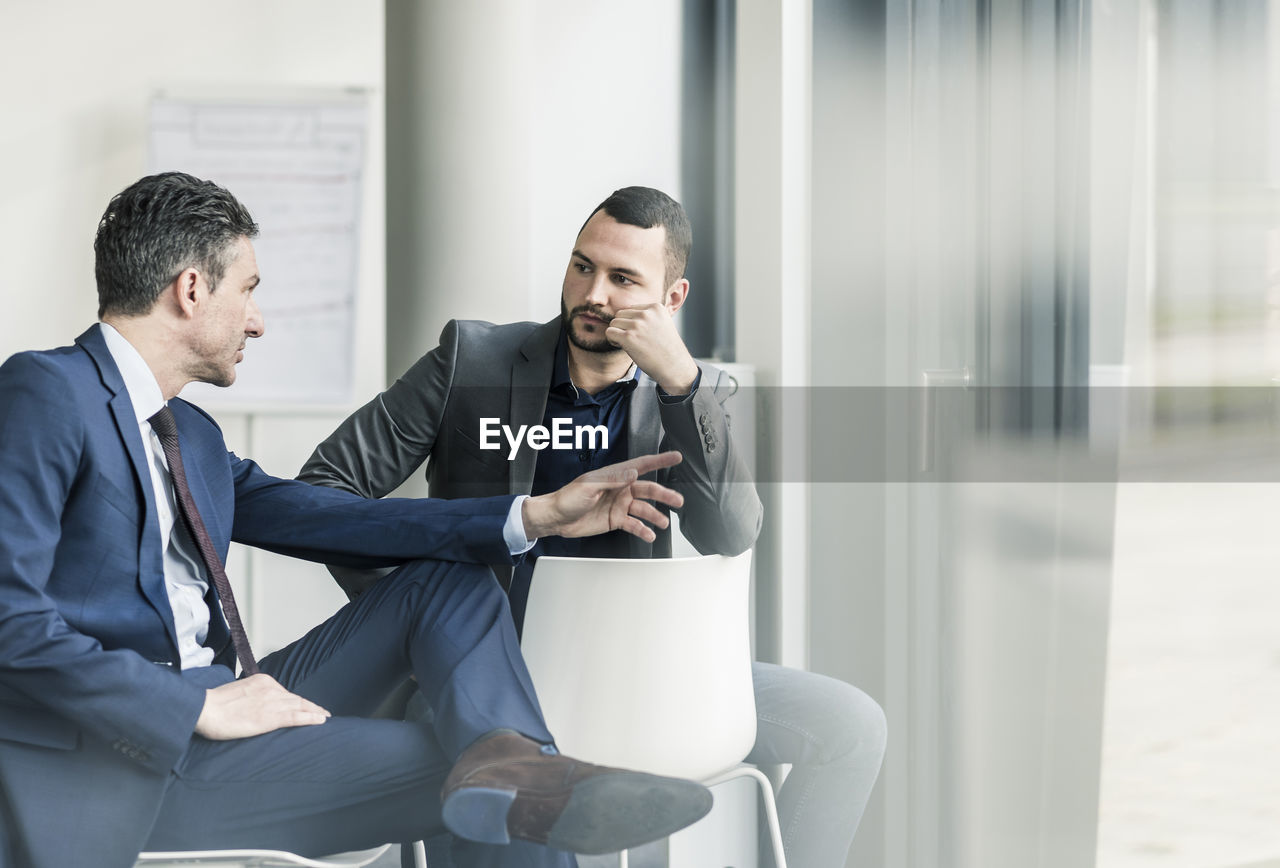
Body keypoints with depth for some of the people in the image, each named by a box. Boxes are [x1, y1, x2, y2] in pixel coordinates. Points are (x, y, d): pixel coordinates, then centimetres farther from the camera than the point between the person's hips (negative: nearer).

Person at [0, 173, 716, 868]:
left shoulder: (193, 437, 20)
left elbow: (330, 519, 14)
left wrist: (537, 516, 9)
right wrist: (198, 706, -22)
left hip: (207, 705, 9)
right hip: (107, 755, -9)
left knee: (448, 576, -3)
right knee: (438, 759, -20)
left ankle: (506, 762, -25)